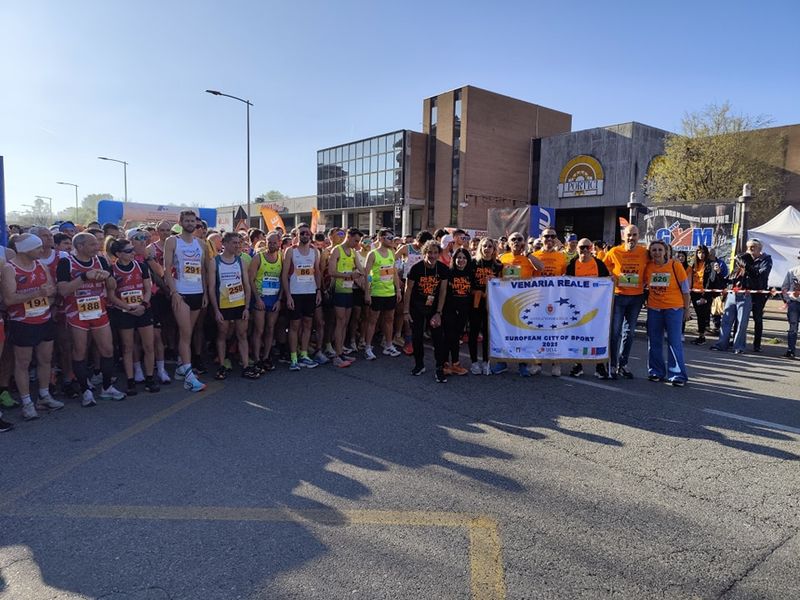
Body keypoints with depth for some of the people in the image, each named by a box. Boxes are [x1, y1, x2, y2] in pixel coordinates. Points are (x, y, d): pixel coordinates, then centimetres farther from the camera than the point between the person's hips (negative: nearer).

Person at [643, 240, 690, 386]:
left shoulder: (675, 265, -8)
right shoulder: (648, 267, -1)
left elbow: (685, 288, -1)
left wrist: (687, 309, 1)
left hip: (673, 308, -3)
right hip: (654, 308, 4)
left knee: (674, 341, -5)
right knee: (654, 342, 9)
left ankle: (677, 375, 2)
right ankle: (656, 372, 21)